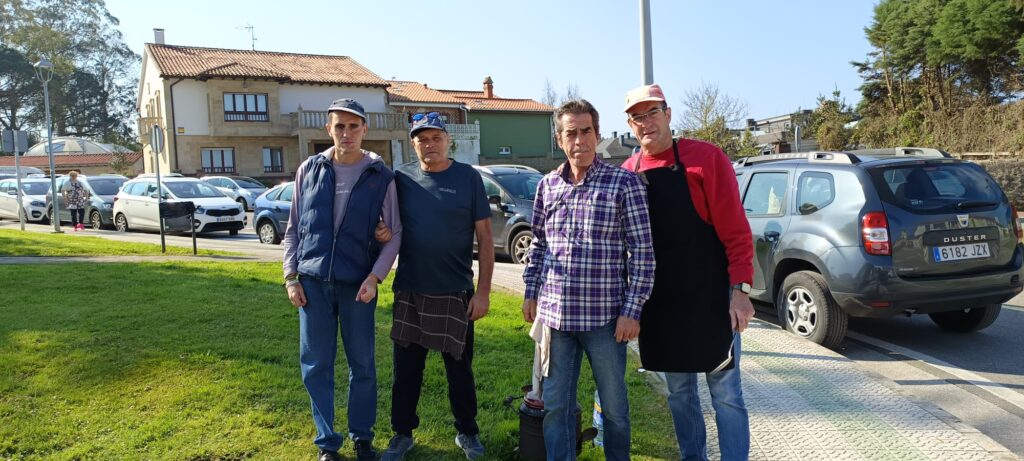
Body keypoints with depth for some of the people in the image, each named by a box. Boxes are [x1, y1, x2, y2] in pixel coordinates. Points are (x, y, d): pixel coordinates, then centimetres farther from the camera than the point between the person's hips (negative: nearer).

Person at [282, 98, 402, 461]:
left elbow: (394, 234, 0)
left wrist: (375, 276, -11)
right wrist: (291, 276, 2)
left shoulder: (381, 177, 0)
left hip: (358, 285, -1)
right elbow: (293, 228, 10)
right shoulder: (309, 170, 5)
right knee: (316, 365, 6)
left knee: (362, 364, 7)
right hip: (313, 282, 2)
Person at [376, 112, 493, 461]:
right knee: (406, 368, 10)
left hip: (456, 292, -2)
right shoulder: (403, 178, 2)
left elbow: (485, 238, -4)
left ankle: (467, 433, 29)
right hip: (410, 291, 2)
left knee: (459, 368, 10)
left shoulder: (468, 177, -4)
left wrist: (483, 291, -8)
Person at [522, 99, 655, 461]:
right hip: (553, 314, 3)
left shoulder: (624, 183, -6)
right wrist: (531, 293, 12)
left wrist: (632, 310, -11)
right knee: (555, 405, 13)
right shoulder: (548, 185, 7)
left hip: (605, 316, -3)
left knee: (614, 405, 13)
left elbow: (642, 251, -7)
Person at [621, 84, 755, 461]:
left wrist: (740, 288, -16)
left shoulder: (705, 158, -7)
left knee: (725, 392, 3)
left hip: (709, 297, -4)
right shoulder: (628, 172, 5)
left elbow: (735, 230, -10)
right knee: (679, 392, 15)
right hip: (659, 302, 4)